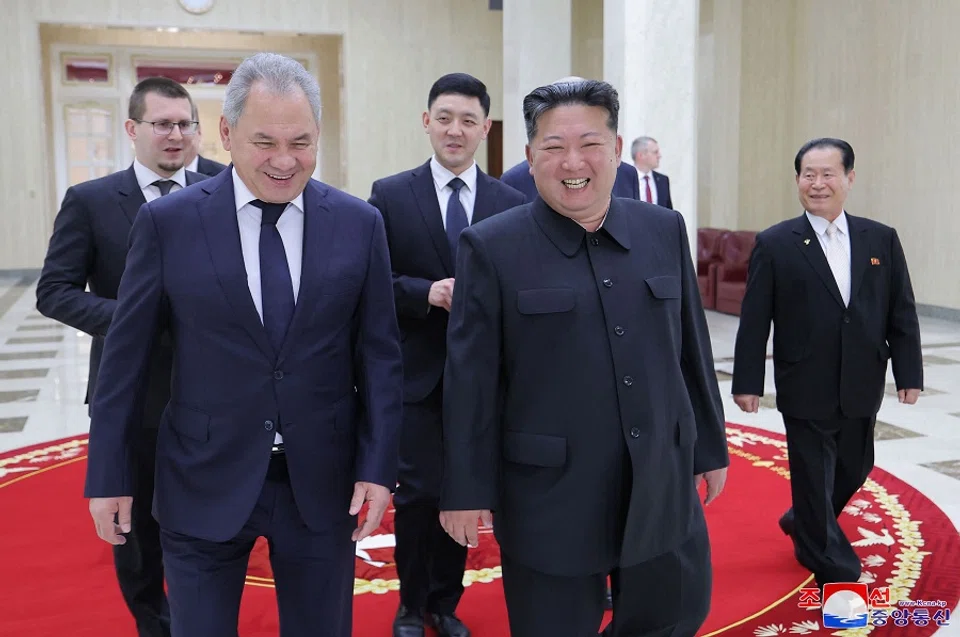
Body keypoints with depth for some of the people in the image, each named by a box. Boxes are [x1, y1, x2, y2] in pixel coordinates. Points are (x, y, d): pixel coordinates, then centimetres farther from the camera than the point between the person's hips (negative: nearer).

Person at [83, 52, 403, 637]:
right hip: (205, 482, -1)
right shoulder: (168, 222, -5)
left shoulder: (360, 224, -2)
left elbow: (380, 354, 2)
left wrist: (379, 467, -3)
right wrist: (108, 475, 1)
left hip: (322, 483, 1)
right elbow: (125, 355, 0)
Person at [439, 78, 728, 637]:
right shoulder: (492, 248, -9)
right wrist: (468, 488, -6)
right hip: (550, 498, -4)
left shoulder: (665, 230, 3)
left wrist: (710, 446, 13)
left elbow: (691, 349, 9)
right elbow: (471, 380, -7)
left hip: (664, 489, 4)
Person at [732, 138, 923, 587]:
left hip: (861, 389, 4)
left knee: (854, 470, 18)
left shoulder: (882, 240, 4)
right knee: (813, 477, 5)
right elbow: (754, 321, -6)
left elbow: (902, 314, 6)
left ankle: (803, 523, 45)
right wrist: (747, 382, -7)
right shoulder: (774, 244, -6)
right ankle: (832, 564, 23)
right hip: (805, 390, -4)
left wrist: (909, 373, 2)